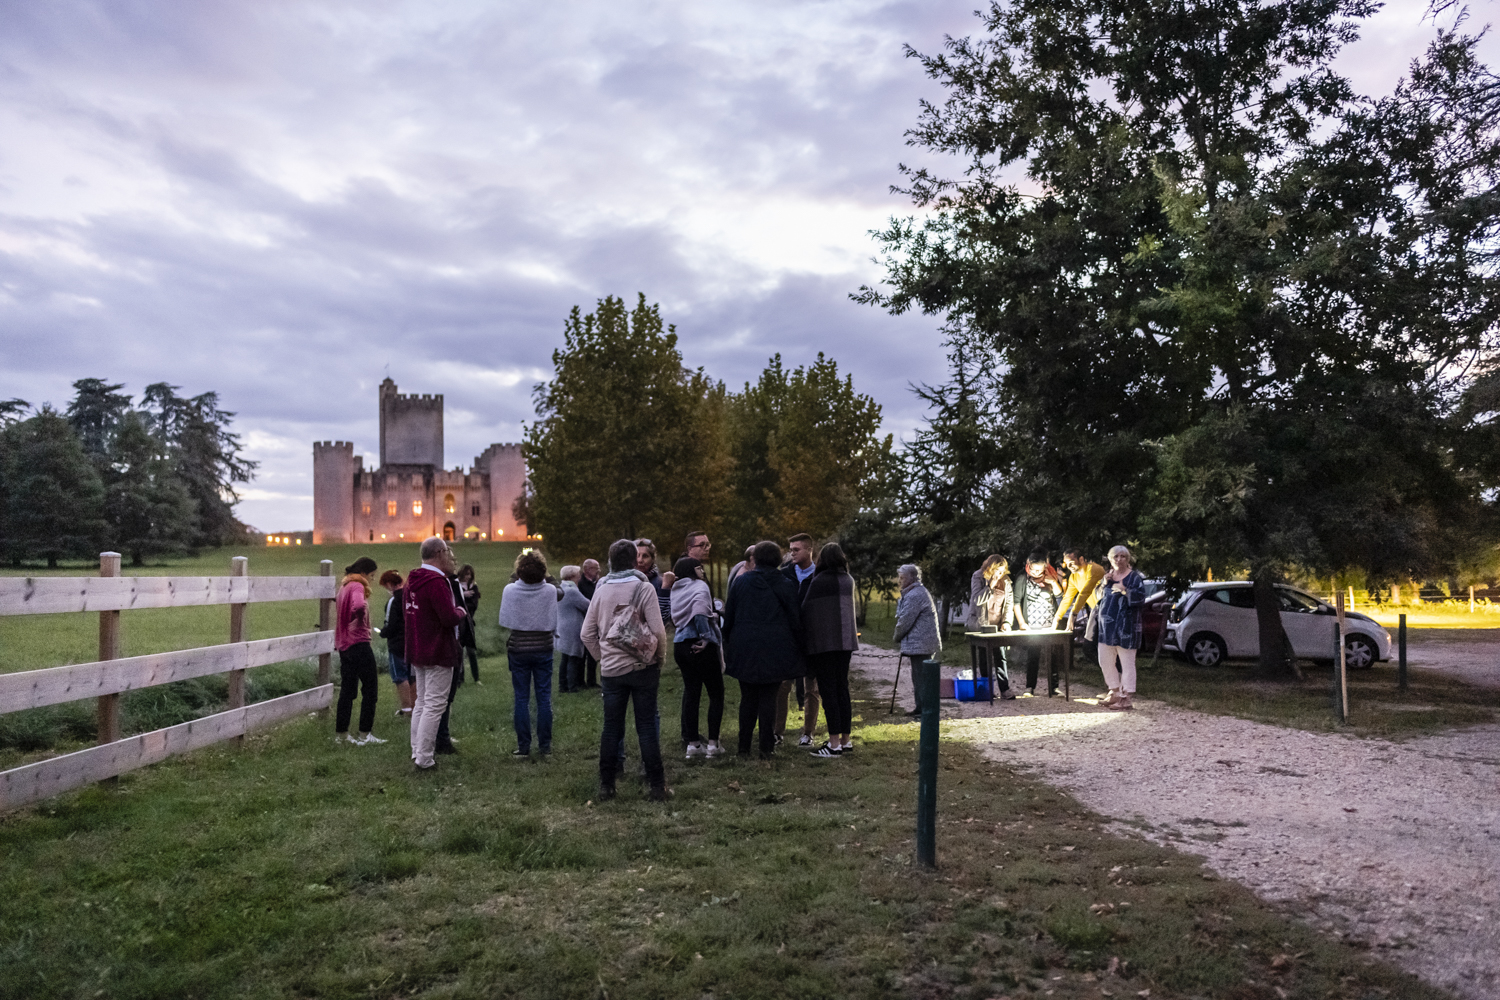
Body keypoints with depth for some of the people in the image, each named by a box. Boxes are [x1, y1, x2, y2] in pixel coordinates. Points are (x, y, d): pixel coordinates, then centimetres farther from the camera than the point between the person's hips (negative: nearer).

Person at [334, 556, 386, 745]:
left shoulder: (344, 585, 16)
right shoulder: (357, 586, -13)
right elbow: (358, 605, -33)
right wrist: (361, 611, -14)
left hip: (344, 643, 9)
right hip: (358, 643, -9)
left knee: (347, 689, 13)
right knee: (370, 688, -1)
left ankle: (341, 733, 16)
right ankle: (364, 734, -1)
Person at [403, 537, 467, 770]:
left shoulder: (413, 580, 11)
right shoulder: (436, 582, -20)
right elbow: (450, 618, -24)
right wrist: (461, 611, -3)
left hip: (417, 652, 10)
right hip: (438, 653, -10)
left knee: (421, 702, 18)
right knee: (434, 705, -5)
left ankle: (417, 752, 24)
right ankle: (424, 759, -5)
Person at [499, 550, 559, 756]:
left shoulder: (510, 590, -9)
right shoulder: (550, 590, -8)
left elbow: (504, 621, 0)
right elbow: (554, 622, -1)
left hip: (518, 648, 0)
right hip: (543, 648, 0)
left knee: (521, 699, 5)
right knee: (544, 698, 7)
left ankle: (524, 746, 7)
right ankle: (545, 744, 11)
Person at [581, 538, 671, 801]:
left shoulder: (601, 590, 3)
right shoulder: (644, 587, -8)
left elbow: (587, 634, 6)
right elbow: (658, 630, -11)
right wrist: (661, 656, 4)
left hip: (611, 669, 3)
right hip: (643, 667, -3)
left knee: (611, 727, 10)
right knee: (647, 726, 3)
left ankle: (606, 786, 16)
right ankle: (657, 786, 8)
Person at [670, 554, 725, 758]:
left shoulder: (676, 590, 15)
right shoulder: (699, 586, -8)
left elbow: (675, 620, 11)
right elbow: (700, 610, -25)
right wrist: (705, 637, -17)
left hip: (680, 645, 7)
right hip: (701, 647, -7)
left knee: (691, 692, 11)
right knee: (716, 693, 3)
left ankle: (692, 743, 11)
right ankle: (713, 744, 1)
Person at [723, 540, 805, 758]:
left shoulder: (740, 581, 3)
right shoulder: (786, 585, -1)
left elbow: (729, 617, 7)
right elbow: (795, 620, 1)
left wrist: (728, 644, 16)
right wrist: (797, 648, 9)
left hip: (745, 648, 1)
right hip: (775, 649, -1)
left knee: (748, 698, 10)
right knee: (769, 698, 2)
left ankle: (744, 747, 13)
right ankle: (766, 748, 2)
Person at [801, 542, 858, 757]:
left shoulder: (818, 582, -11)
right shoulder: (849, 581, 8)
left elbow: (806, 610, -6)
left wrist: (802, 639, 5)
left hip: (823, 642, -6)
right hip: (845, 640, 7)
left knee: (828, 690, -4)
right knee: (842, 688, 12)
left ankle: (834, 743, -6)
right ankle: (845, 740, 16)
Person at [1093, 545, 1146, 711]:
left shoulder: (1135, 577, -3)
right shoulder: (1108, 576, 15)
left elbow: (1141, 597, -13)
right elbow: (1098, 597, 17)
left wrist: (1124, 590, -24)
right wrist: (1104, 584, 0)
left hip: (1126, 627, -7)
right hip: (1106, 626, 7)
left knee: (1127, 663, -4)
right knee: (1105, 661, 11)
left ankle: (1126, 698, 0)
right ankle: (1115, 691, 27)